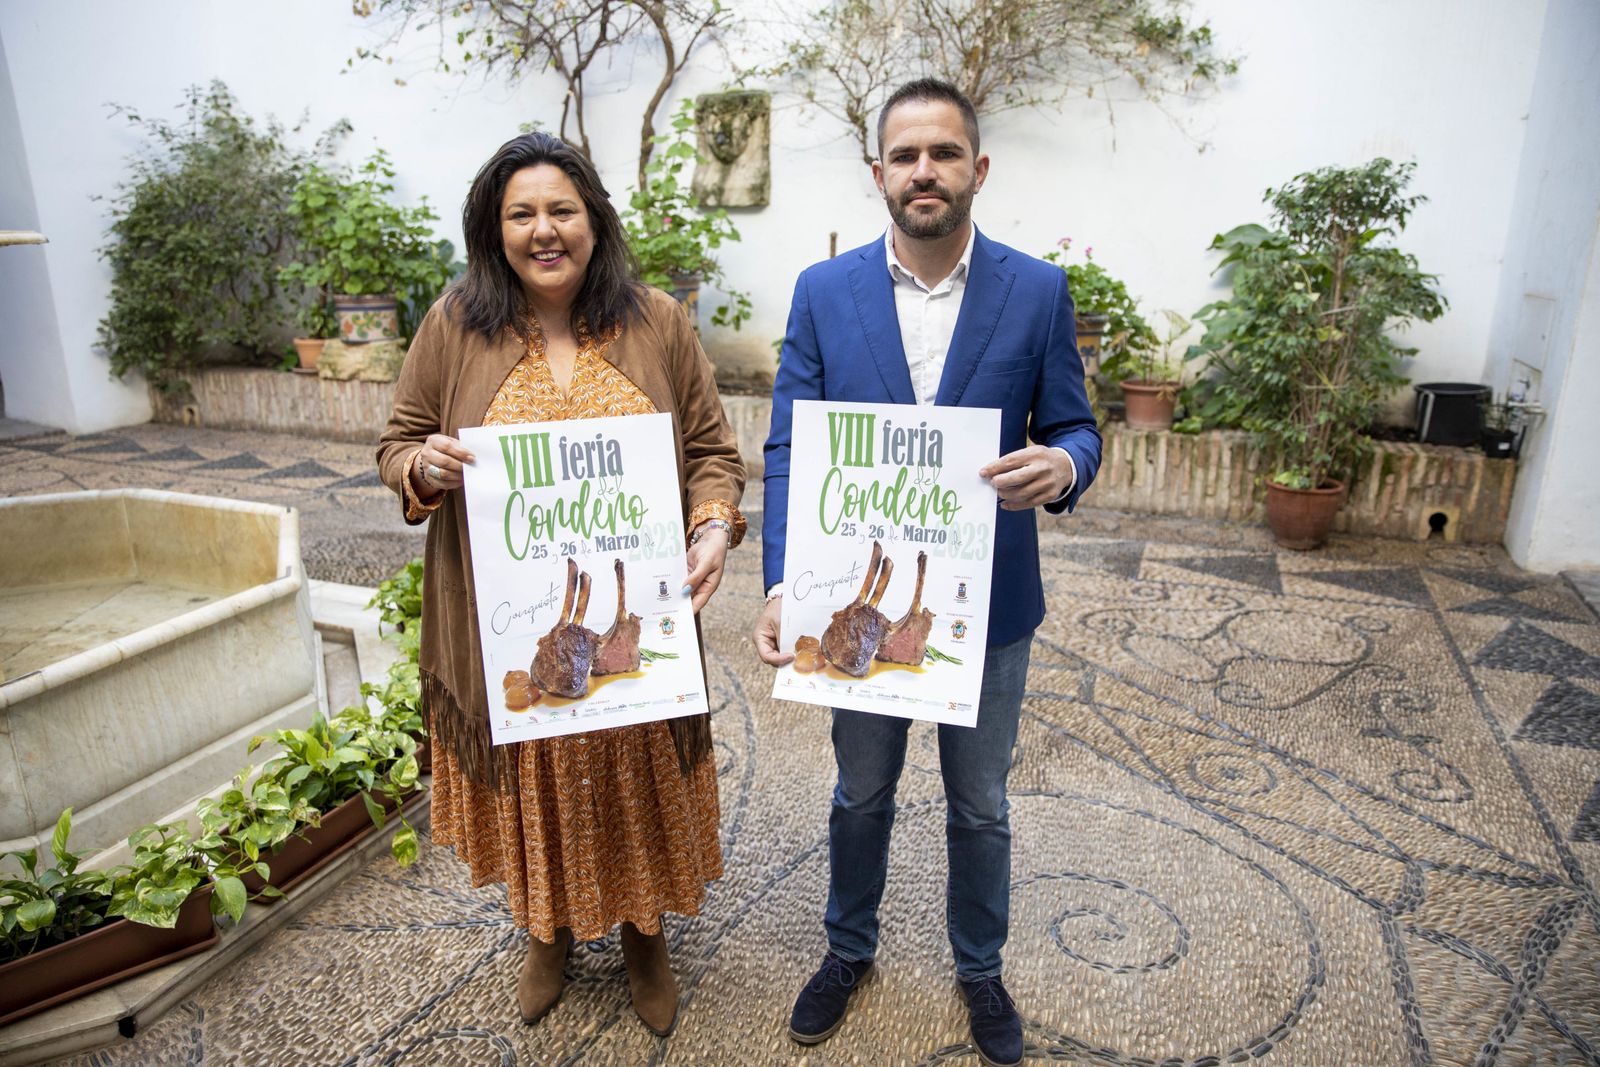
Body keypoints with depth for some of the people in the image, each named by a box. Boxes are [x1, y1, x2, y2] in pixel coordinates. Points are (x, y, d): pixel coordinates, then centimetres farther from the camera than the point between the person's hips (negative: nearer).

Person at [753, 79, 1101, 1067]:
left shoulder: (1039, 291, -6)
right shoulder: (824, 291, -5)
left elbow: (1075, 430, -2)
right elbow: (790, 450, -8)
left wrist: (1061, 466, -28)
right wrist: (782, 583, -21)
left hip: (988, 604, 0)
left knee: (980, 807, 18)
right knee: (861, 796, 21)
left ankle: (981, 968, 45)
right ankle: (850, 950, 47)